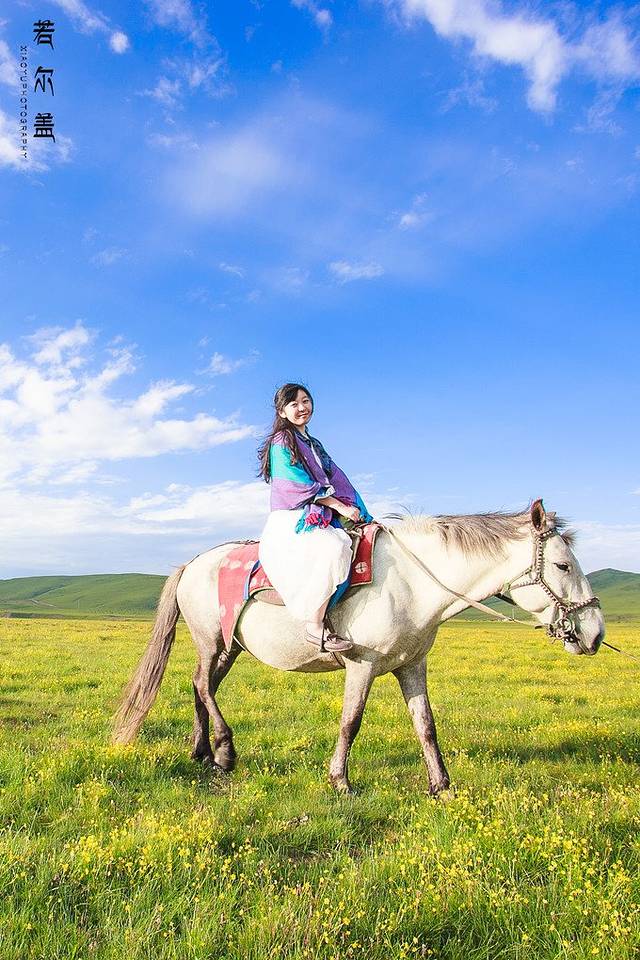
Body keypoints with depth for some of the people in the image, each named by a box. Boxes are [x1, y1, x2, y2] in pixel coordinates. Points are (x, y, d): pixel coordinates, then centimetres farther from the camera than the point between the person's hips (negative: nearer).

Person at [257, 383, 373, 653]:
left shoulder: (314, 445, 25)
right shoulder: (281, 441, 0)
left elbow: (337, 481, 17)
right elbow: (299, 483, -10)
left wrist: (360, 514, 6)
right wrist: (340, 507, -10)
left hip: (318, 520, 8)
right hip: (290, 522, -8)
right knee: (333, 547, -34)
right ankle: (315, 625, -27)